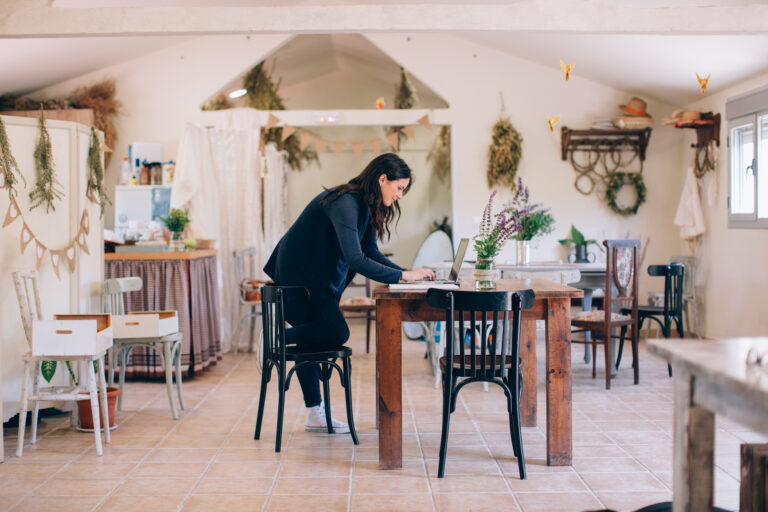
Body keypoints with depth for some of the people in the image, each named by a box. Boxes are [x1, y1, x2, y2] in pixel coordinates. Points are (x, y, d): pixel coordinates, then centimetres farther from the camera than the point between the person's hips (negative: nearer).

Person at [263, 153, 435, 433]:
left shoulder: (365, 206, 7)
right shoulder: (345, 204, -25)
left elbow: (371, 252, 7)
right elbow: (355, 260, -31)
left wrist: (408, 273, -7)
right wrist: (403, 276, -28)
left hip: (313, 278, 10)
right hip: (298, 275, -10)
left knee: (316, 335, 11)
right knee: (336, 333, -15)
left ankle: (314, 414, 17)